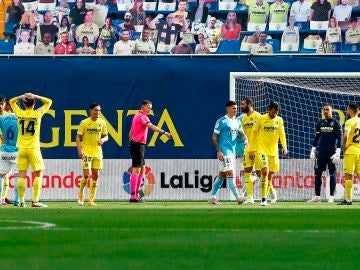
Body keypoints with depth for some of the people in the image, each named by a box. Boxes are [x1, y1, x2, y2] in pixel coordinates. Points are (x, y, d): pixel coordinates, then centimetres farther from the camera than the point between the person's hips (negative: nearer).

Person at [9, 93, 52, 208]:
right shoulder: (37, 114, -5)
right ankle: (35, 201, -6)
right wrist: (35, 96, 0)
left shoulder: (19, 113, 0)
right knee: (39, 174, 3)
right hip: (33, 148, -3)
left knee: (22, 175, 3)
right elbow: (49, 102, 8)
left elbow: (11, 101, 19)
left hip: (22, 149, 3)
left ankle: (22, 201, 0)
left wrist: (22, 97, 5)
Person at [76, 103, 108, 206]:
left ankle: (91, 200, 7)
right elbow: (78, 137, -3)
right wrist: (79, 150, -15)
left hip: (97, 152, 4)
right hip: (86, 152, -4)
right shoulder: (84, 123, -4)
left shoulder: (102, 123, 6)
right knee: (86, 175, -11)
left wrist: (102, 140, -8)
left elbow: (106, 136, 15)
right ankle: (81, 194, 15)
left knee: (95, 176, 1)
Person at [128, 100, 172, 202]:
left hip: (136, 144, 11)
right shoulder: (142, 117, -13)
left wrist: (132, 141, 26)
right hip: (138, 145, -11)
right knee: (136, 170, -11)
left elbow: (130, 133, 24)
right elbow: (152, 127, -29)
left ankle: (136, 194, 17)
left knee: (142, 169, 15)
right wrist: (164, 132, -37)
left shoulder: (137, 116, 18)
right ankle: (133, 196, -14)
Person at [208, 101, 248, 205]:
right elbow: (214, 137, -8)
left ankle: (212, 197, 19)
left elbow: (242, 133, 12)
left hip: (232, 151, 8)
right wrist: (218, 151, -16)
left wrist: (245, 141, -11)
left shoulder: (237, 122, 14)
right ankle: (238, 197, -18)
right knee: (230, 173, -13)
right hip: (224, 152, -8)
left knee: (222, 175, 12)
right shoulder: (222, 121, -8)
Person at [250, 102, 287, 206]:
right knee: (265, 171, -18)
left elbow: (282, 134, 1)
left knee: (270, 174, 7)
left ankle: (265, 198, 20)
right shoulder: (261, 119, -2)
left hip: (273, 151, 4)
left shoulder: (279, 120, 7)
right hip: (261, 150, -4)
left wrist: (284, 146, -17)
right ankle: (263, 199, -19)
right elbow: (254, 134, 4)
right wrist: (251, 150, 3)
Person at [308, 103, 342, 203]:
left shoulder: (336, 123, -1)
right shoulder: (320, 123, 12)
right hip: (320, 152, 4)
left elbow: (339, 139, -4)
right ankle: (317, 196, 8)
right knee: (317, 174, 2)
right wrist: (313, 151, 12)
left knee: (332, 174, 0)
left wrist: (338, 152, -12)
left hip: (332, 153, -4)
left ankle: (331, 197, 4)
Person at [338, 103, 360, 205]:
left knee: (348, 175, -2)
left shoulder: (350, 122, -8)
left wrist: (345, 147, -7)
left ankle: (348, 199, -3)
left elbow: (346, 136, -22)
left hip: (351, 151, -6)